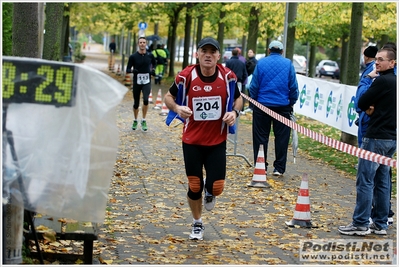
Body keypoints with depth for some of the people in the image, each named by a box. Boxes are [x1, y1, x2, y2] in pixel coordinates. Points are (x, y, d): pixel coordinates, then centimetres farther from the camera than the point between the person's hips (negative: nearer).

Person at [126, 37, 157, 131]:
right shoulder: (133, 56, -5)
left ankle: (144, 121, -6)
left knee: (145, 100, -23)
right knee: (136, 103, 9)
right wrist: (132, 70, -25)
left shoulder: (150, 55, 0)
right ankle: (135, 121, 33)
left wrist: (153, 70, 2)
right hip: (137, 82, 0)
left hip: (147, 82, 0)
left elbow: (154, 63, 21)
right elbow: (127, 70, -4)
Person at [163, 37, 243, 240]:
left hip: (217, 142, 1)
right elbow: (169, 97, 1)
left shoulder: (228, 77, -8)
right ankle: (197, 224, 31)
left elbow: (238, 98, 10)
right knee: (194, 186, 6)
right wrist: (177, 108, -21)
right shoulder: (186, 76, -12)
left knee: (216, 187, -7)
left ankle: (209, 192, 33)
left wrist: (235, 112, -12)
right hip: (192, 141, -1)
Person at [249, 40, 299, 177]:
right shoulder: (288, 64, -1)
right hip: (282, 105, 0)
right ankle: (279, 168, 7)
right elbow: (293, 87, -2)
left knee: (261, 137, 9)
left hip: (262, 105, 0)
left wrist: (255, 99, 11)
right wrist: (292, 102, 9)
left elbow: (254, 86, -2)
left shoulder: (261, 63, -1)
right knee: (281, 137, 7)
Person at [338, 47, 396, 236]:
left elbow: (361, 103, -11)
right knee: (382, 181, 11)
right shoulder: (394, 82, 15)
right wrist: (374, 109, -1)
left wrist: (368, 108, 8)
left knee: (365, 180, -6)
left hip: (377, 137, -9)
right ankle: (380, 224, 14)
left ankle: (360, 224, -5)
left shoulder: (382, 81, -13)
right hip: (391, 138, 9)